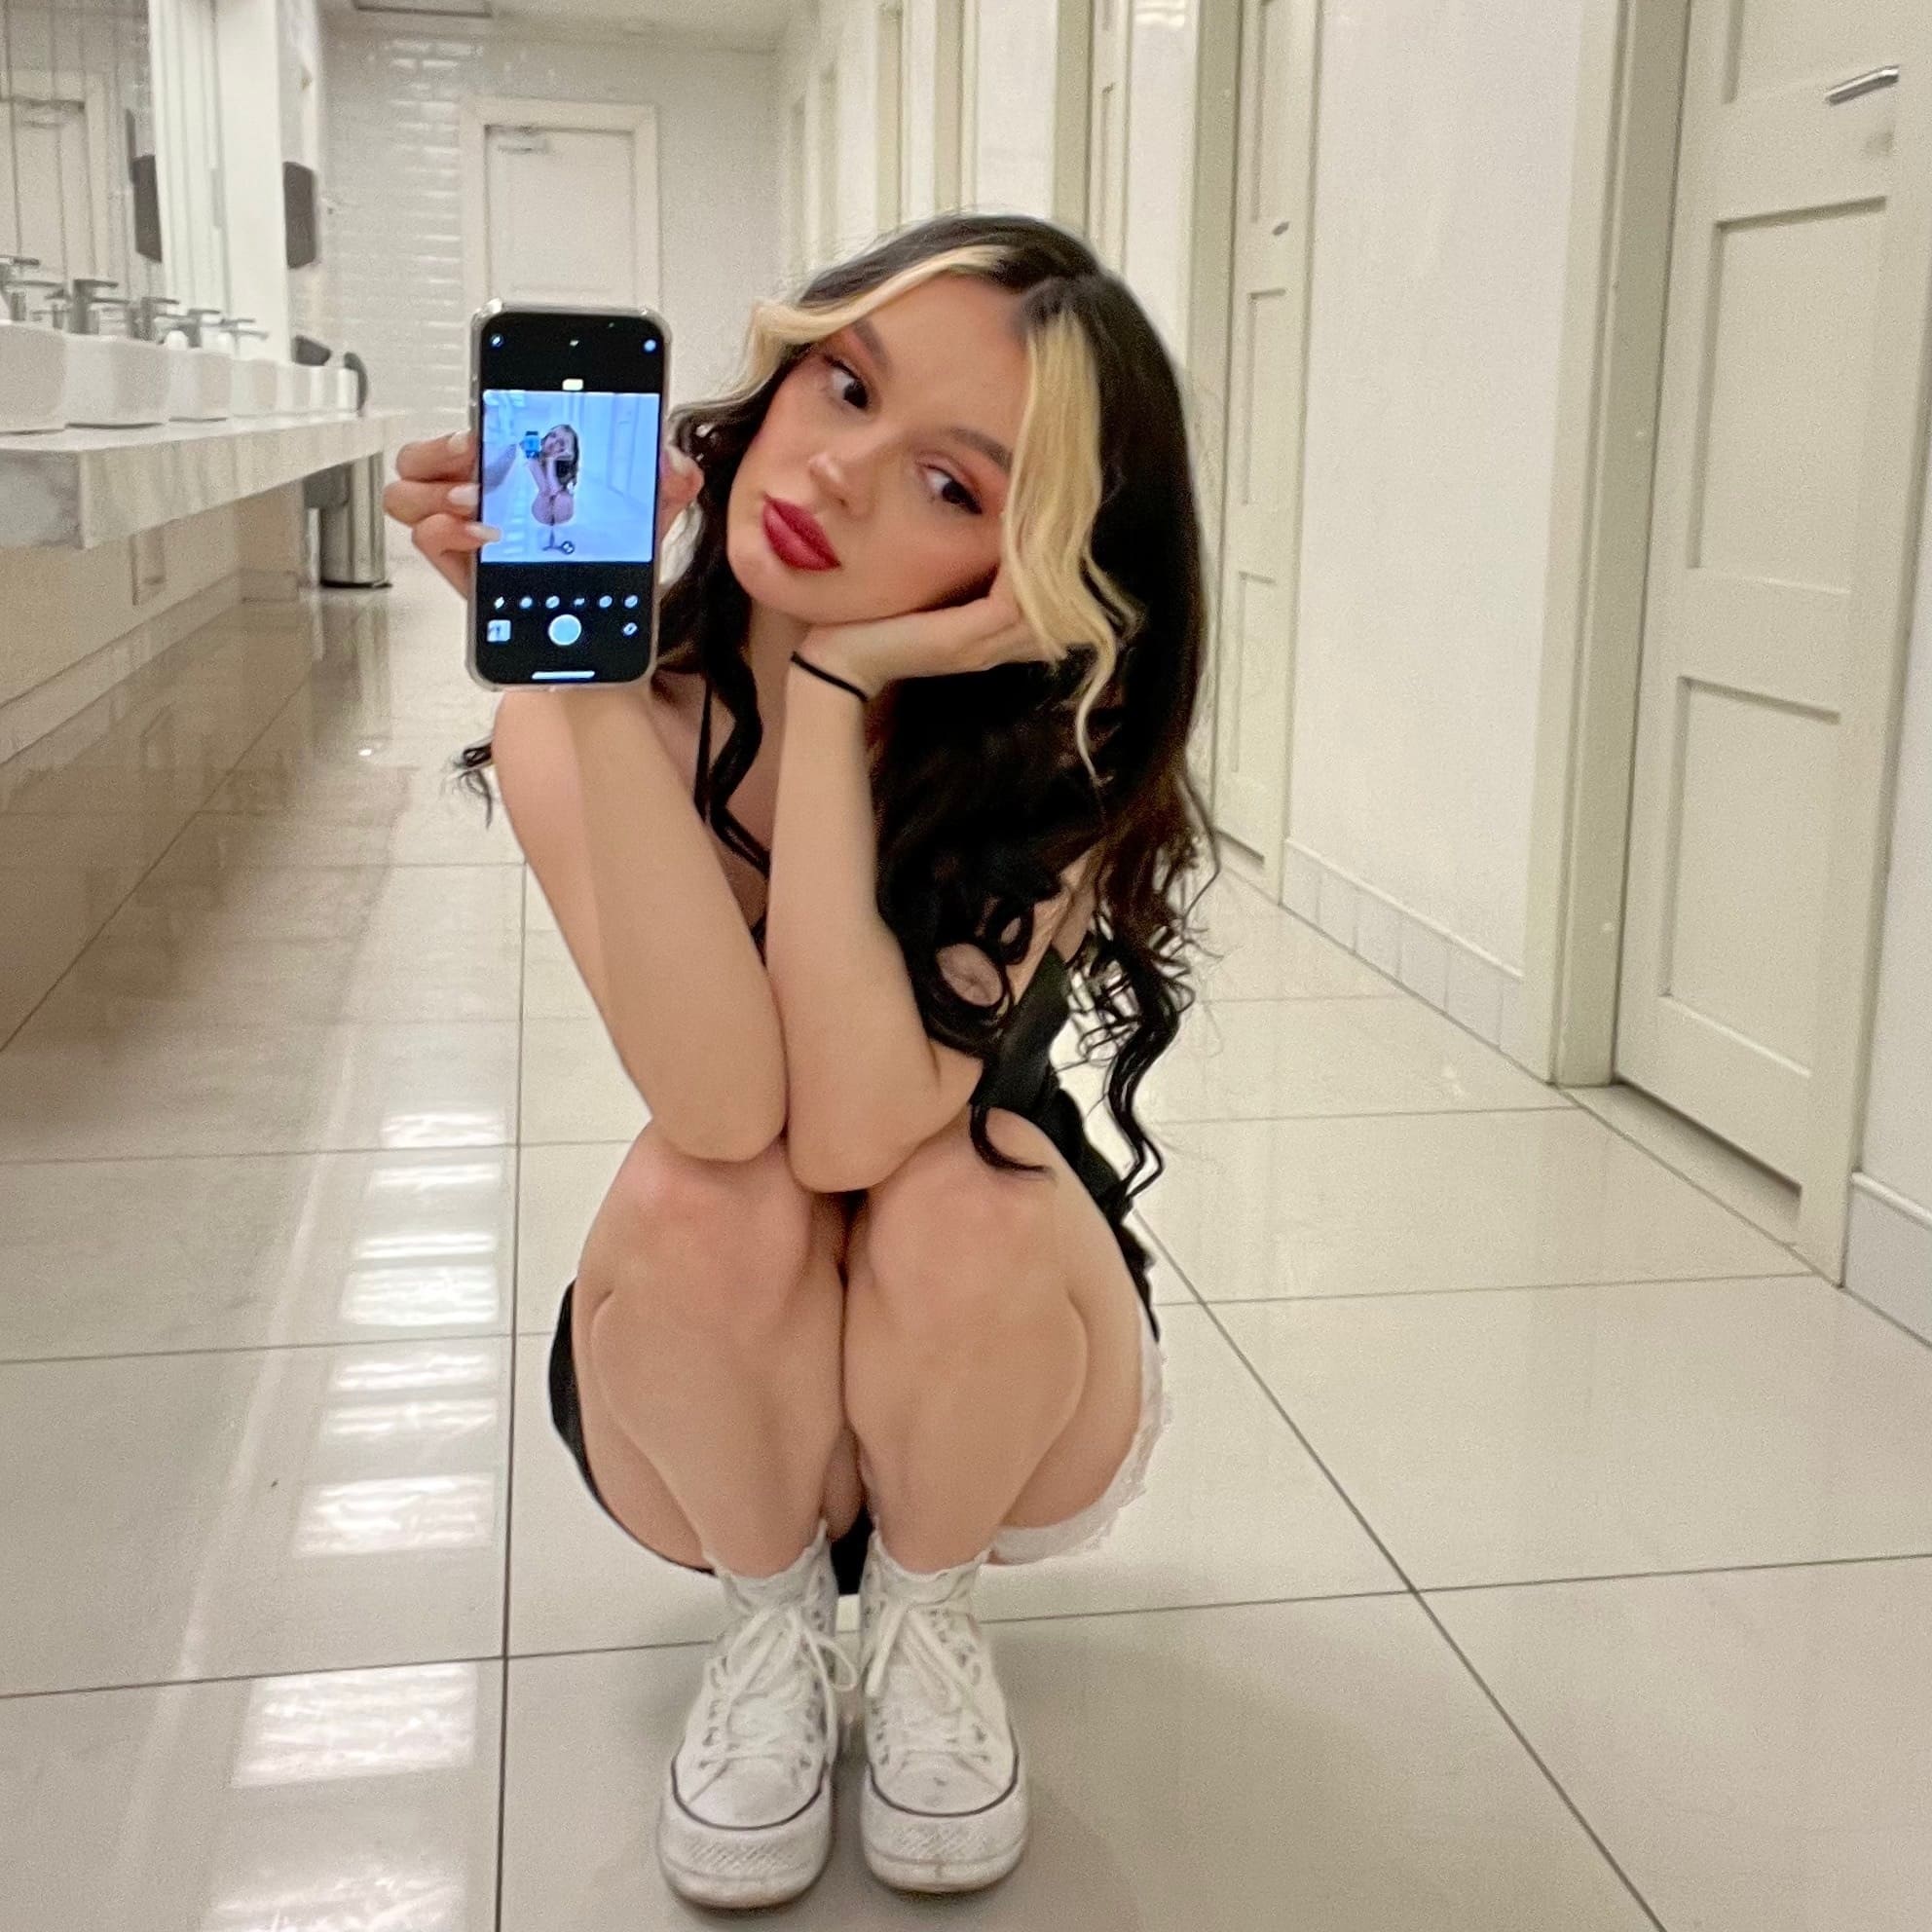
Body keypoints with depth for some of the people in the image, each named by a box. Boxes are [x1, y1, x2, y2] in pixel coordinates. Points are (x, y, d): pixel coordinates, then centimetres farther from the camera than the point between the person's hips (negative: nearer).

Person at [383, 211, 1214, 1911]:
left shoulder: (1050, 746, -23)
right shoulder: (588, 719, -21)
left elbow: (854, 1130, -37)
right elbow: (723, 1104, -37)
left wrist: (838, 693, -38)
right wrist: (587, 669, -43)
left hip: (1003, 1395, 0)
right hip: (710, 1403, 1)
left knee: (963, 1183, -33)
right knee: (700, 1192, -32)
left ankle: (925, 1614, -1)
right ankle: (771, 1625, -2)